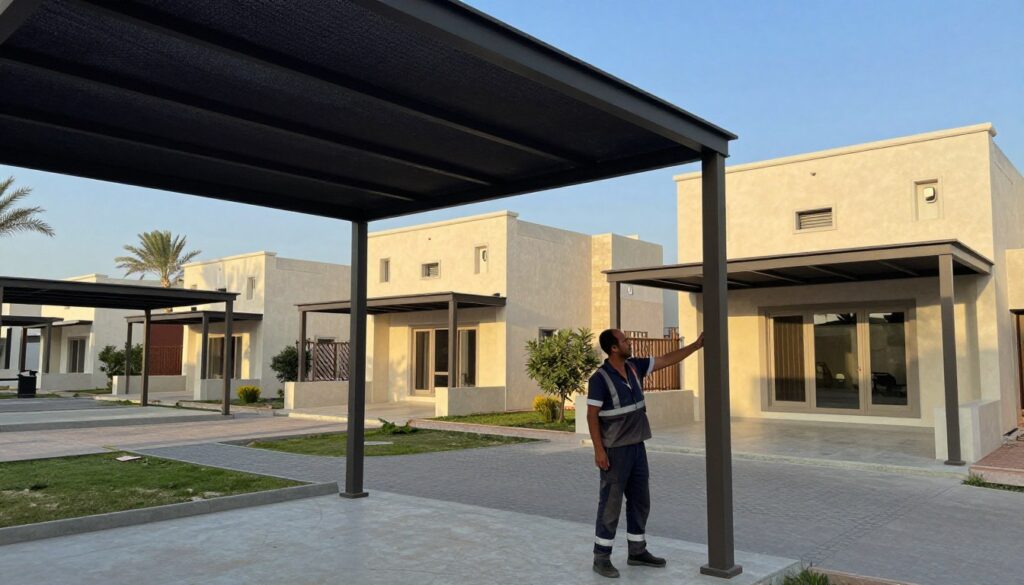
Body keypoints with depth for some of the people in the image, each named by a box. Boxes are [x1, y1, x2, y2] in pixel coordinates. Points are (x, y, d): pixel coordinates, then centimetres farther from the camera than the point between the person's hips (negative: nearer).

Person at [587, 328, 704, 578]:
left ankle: (637, 551, 26)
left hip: (636, 447, 8)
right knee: (611, 504, -2)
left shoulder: (634, 366, 4)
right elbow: (592, 416, -17)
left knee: (640, 501, 13)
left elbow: (667, 360, 10)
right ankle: (601, 558, 9)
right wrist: (598, 450, -21)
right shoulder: (600, 378, -18)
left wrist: (697, 344, 6)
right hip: (614, 450, -8)